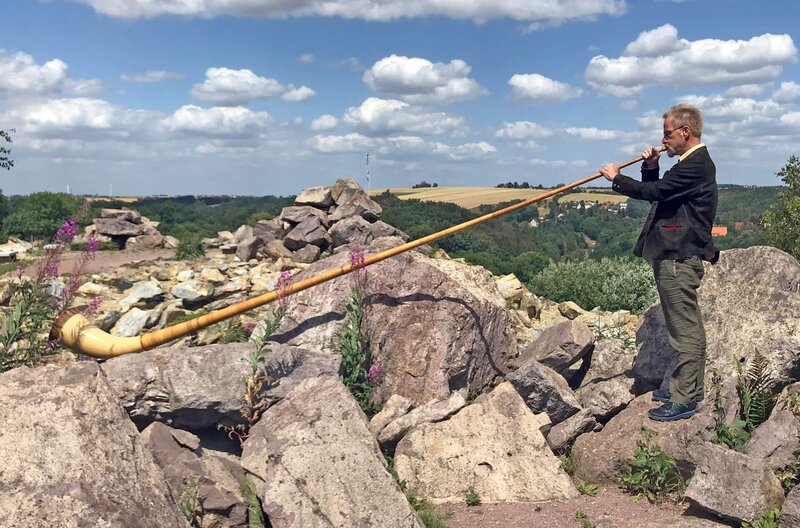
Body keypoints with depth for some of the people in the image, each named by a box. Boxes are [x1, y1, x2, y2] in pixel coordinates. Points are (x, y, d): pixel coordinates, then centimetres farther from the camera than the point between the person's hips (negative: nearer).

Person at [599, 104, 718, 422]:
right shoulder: (691, 163, 18)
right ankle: (688, 388, 30)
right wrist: (650, 168, 3)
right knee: (688, 327, 18)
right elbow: (656, 190, 20)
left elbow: (654, 191, -23)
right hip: (677, 255, 11)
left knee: (684, 328, -5)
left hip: (679, 258, -11)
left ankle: (684, 399, 1)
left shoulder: (696, 165, -15)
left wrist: (617, 178, -11)